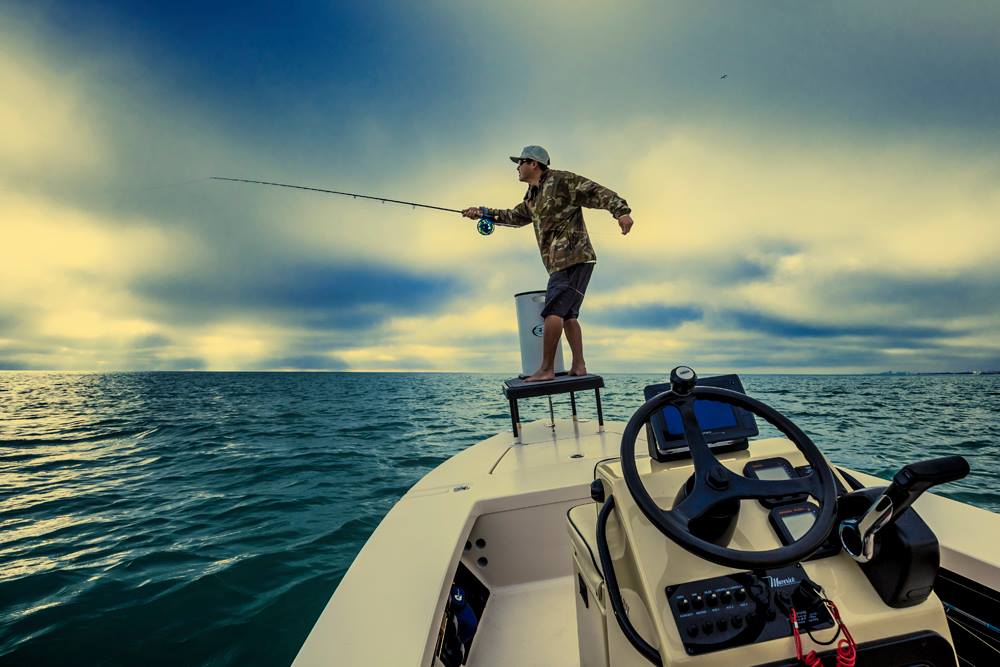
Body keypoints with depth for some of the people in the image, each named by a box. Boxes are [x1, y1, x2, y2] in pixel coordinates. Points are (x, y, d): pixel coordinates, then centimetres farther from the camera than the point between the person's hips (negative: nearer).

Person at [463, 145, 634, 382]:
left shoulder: (561, 180, -3)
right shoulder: (532, 196, 22)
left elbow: (598, 193, -10)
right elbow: (515, 216, 36)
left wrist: (621, 211, -23)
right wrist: (484, 213, 32)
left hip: (574, 257, -10)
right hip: (561, 262, 10)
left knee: (553, 311, -13)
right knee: (567, 314, 8)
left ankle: (546, 369, -9)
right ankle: (579, 366, 12)